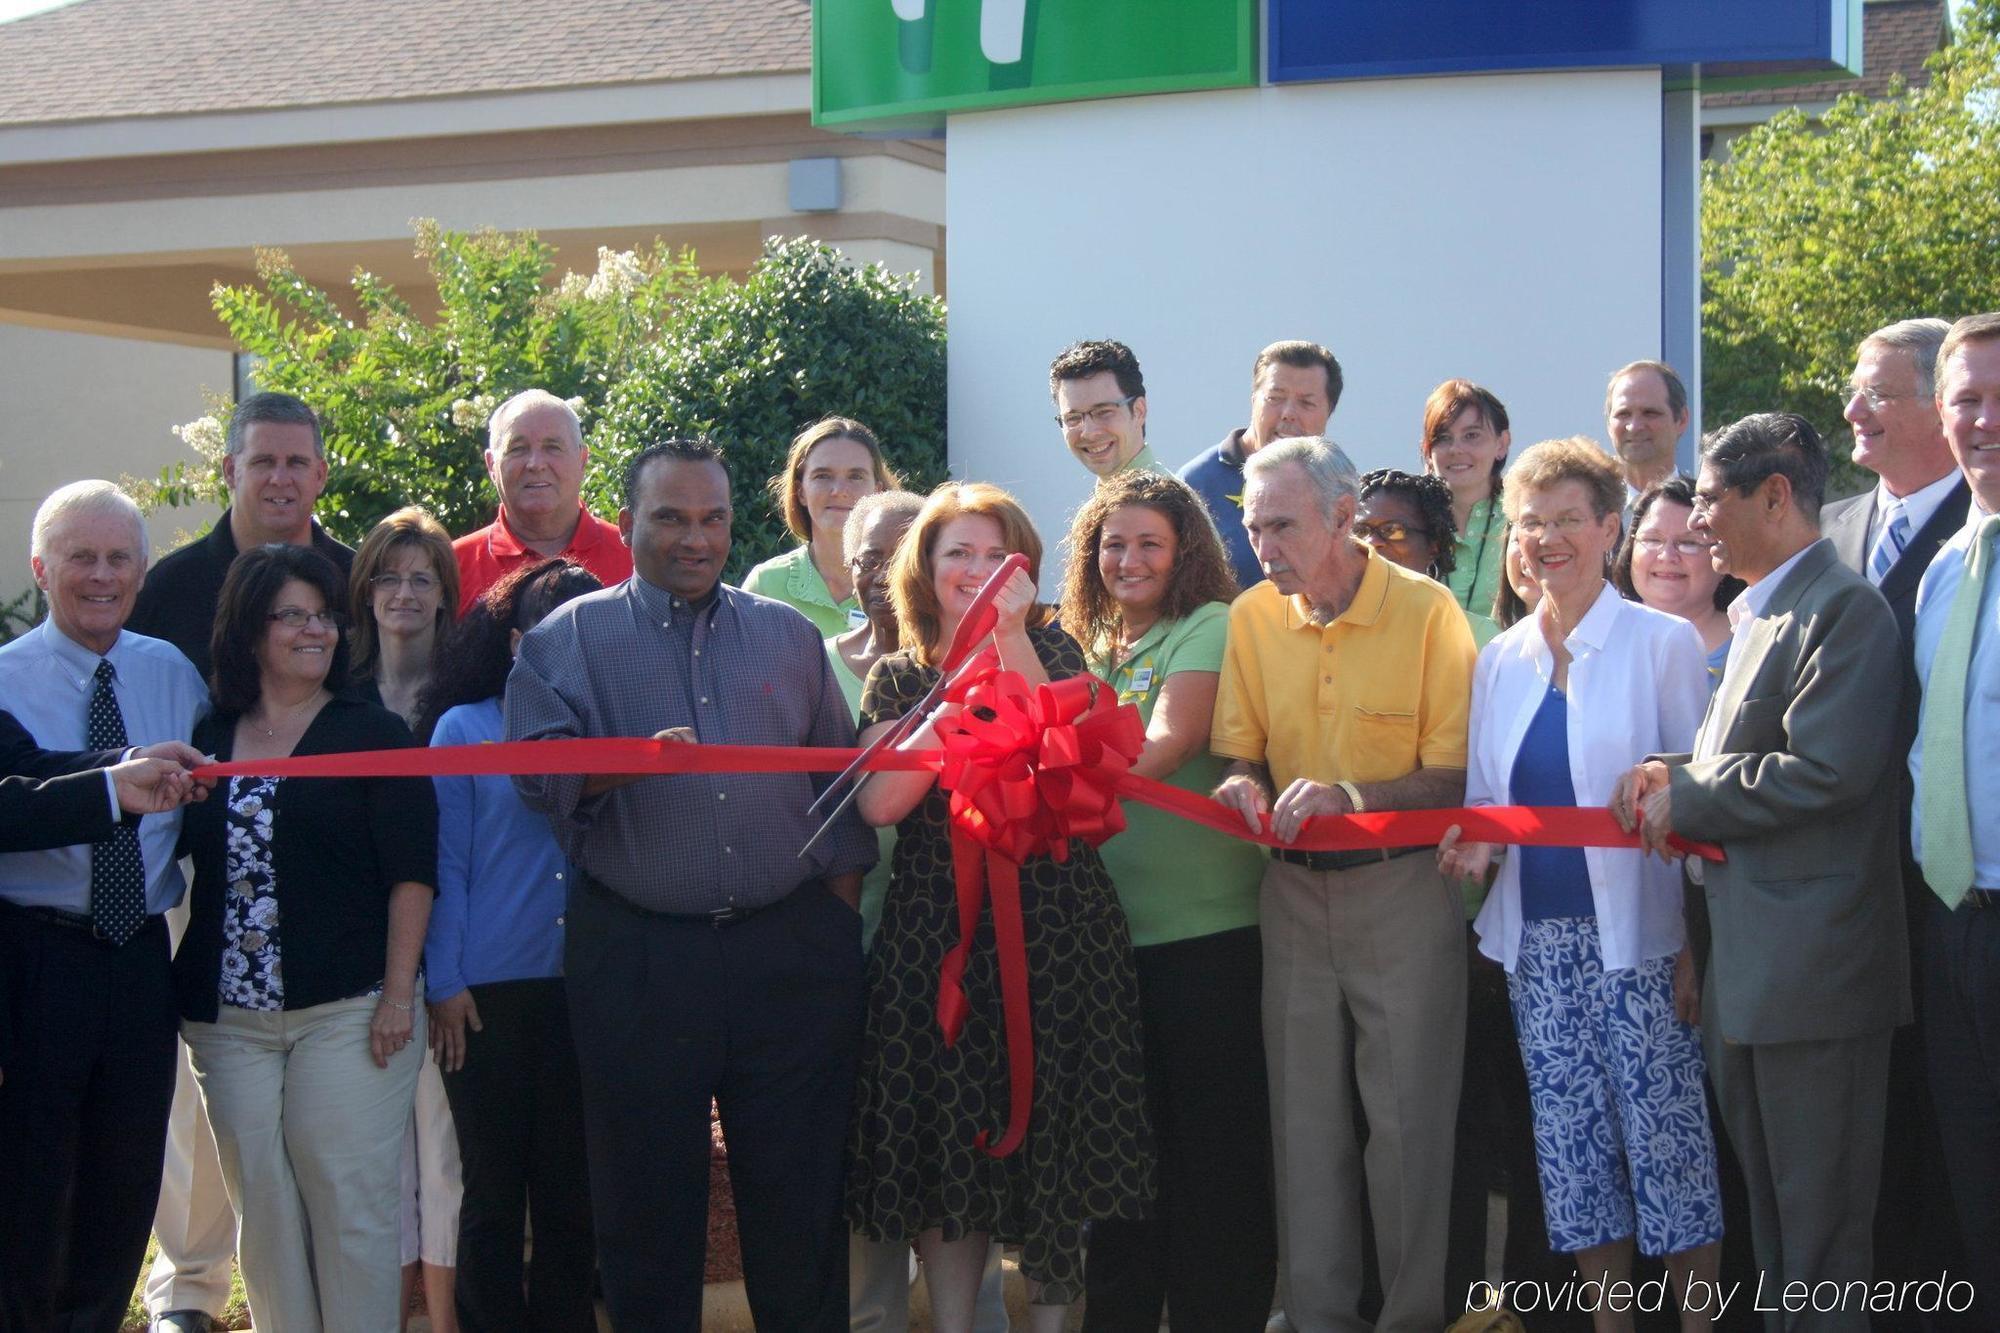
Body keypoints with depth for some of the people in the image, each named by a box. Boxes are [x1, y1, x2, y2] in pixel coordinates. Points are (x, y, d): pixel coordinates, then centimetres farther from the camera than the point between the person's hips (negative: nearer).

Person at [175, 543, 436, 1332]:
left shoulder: (373, 734, 3)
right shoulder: (206, 742, 12)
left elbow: (411, 873, -2)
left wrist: (397, 994, -9)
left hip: (348, 1010, -3)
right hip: (229, 1016, 3)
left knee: (349, 1201, -4)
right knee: (262, 1209, 5)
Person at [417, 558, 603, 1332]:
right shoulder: (464, 730, 4)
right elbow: (446, 865, 1)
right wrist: (445, 984, -3)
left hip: (582, 987, 2)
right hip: (489, 991, -2)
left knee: (571, 1188, 7)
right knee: (494, 1189, 5)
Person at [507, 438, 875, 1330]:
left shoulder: (789, 636, 14)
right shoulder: (568, 639, 6)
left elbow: (839, 779, 15)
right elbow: (540, 773, -7)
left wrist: (842, 895, 6)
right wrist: (627, 763, -25)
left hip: (791, 949, 2)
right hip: (636, 956, -2)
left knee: (799, 1188, 5)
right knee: (646, 1198, 6)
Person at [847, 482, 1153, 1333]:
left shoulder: (1051, 650, 6)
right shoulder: (897, 679, 8)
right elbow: (878, 802, -9)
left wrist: (1011, 640, -16)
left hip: (1051, 928, -1)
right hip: (935, 934, 1)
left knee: (1051, 1135, 2)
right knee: (945, 1141, 4)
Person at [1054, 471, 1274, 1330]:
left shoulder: (1209, 627, -3)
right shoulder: (1084, 646, 16)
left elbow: (1170, 743, -18)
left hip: (1207, 929, -6)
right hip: (1105, 928, 6)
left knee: (1214, 1140, -1)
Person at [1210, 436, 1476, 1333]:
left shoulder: (1426, 610, -10)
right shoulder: (1252, 618, 2)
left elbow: (1453, 776, -10)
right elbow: (1240, 751, 11)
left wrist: (1350, 796, -23)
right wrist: (1245, 788, -12)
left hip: (1401, 891, -4)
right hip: (1292, 890, 4)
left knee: (1408, 1117, -1)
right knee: (1304, 1118, 7)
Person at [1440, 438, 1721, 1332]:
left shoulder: (1662, 643, -3)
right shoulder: (1500, 660, 11)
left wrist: (1700, 941, -10)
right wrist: (1472, 846, -6)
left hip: (1638, 935, -5)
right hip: (1540, 938, 5)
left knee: (1667, 1135, -5)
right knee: (1570, 1145, 7)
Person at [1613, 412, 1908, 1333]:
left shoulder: (1846, 610, -14)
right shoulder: (1755, 617, 18)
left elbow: (1824, 771, -23)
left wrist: (1683, 799, -13)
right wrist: (1672, 773, 1)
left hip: (1811, 969, -10)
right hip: (1743, 966, 10)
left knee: (1818, 1227, -2)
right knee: (1769, 1207, 17)